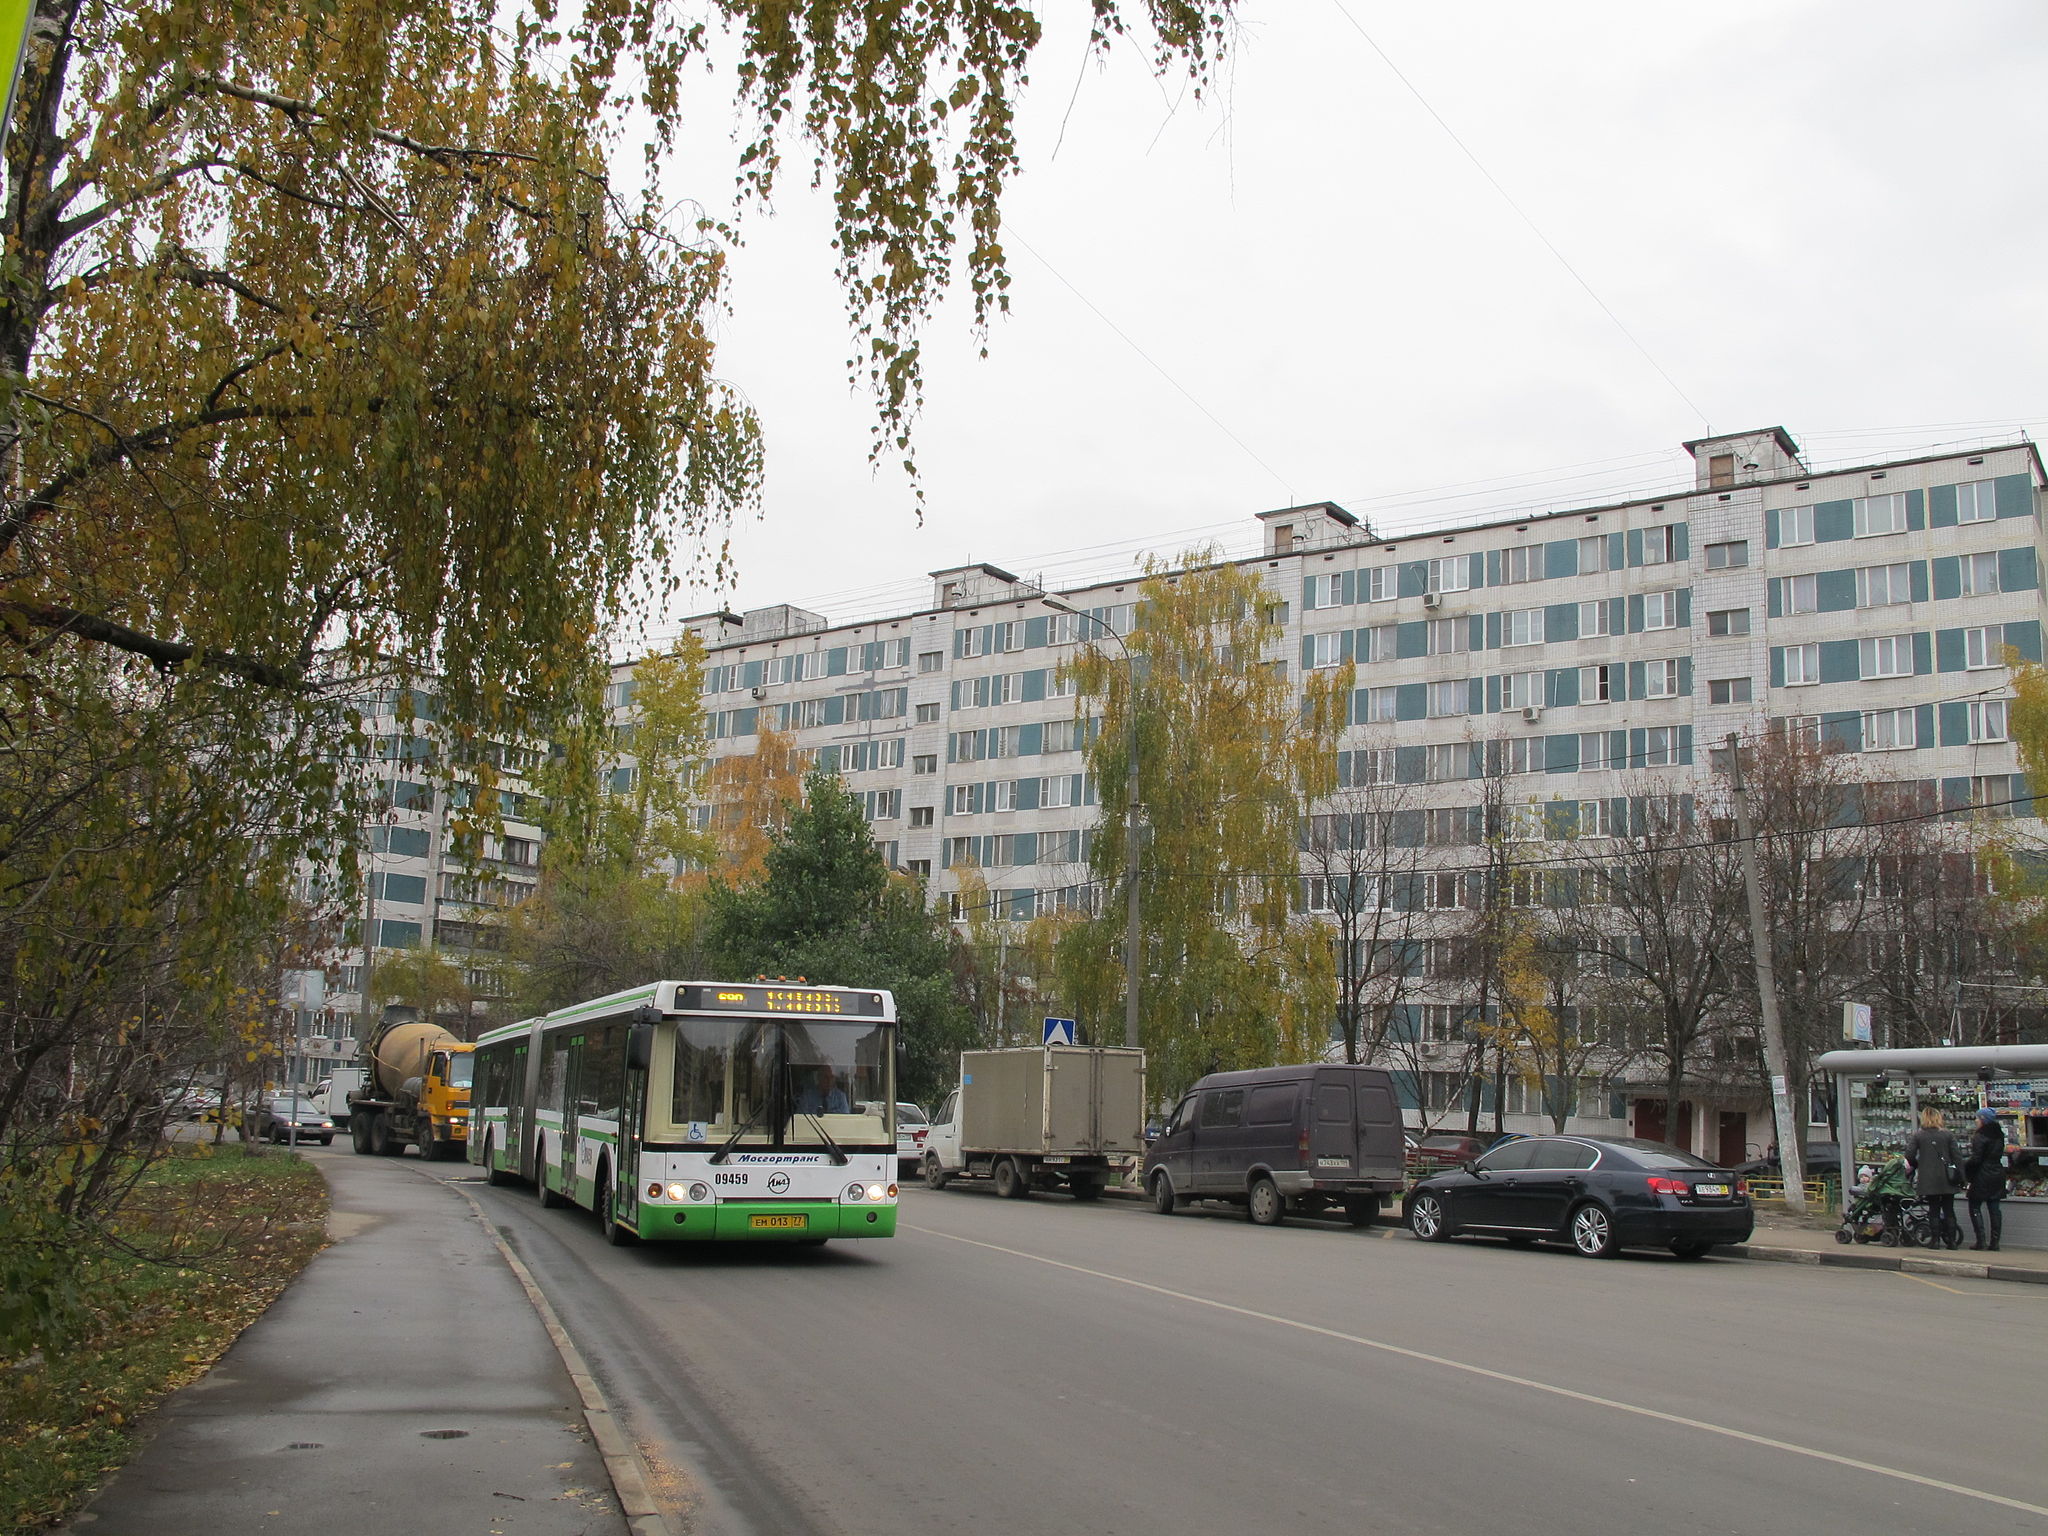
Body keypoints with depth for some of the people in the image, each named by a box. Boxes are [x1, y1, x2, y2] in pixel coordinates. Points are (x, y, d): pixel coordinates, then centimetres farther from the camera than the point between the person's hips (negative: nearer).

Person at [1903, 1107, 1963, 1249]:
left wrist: (1916, 1166, 15)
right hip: (1946, 1179, 0)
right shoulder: (1948, 1135, 0)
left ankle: (1936, 1241, 3)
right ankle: (1952, 1241, 8)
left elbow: (1909, 1155, -4)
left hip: (1928, 1179, 0)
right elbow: (1956, 1156, -4)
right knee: (1949, 1210, 8)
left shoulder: (1917, 1135, -1)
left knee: (1934, 1210, 7)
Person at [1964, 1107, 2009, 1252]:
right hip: (1998, 1174, 7)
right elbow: (2000, 1154, 16)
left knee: (1975, 1207, 2)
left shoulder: (1980, 1136, -15)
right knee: (1995, 1208, 7)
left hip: (1982, 1176, -7)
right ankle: (1995, 1242, 7)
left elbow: (1975, 1159, -18)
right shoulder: (1999, 1135, 9)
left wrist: (1964, 1164, -3)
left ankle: (1980, 1240, -5)